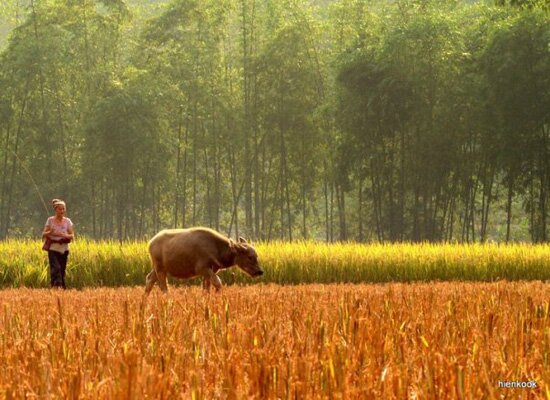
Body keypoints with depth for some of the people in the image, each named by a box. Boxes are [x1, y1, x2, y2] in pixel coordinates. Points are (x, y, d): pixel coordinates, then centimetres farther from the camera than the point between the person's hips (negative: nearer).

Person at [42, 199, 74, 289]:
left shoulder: (67, 221, 4)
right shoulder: (50, 220, 0)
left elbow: (72, 236, 2)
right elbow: (43, 235, 0)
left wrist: (64, 235, -19)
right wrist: (49, 232, -22)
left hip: (63, 249, 3)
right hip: (53, 249, -2)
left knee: (62, 270, 4)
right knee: (56, 268, -18)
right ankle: (57, 285, -26)